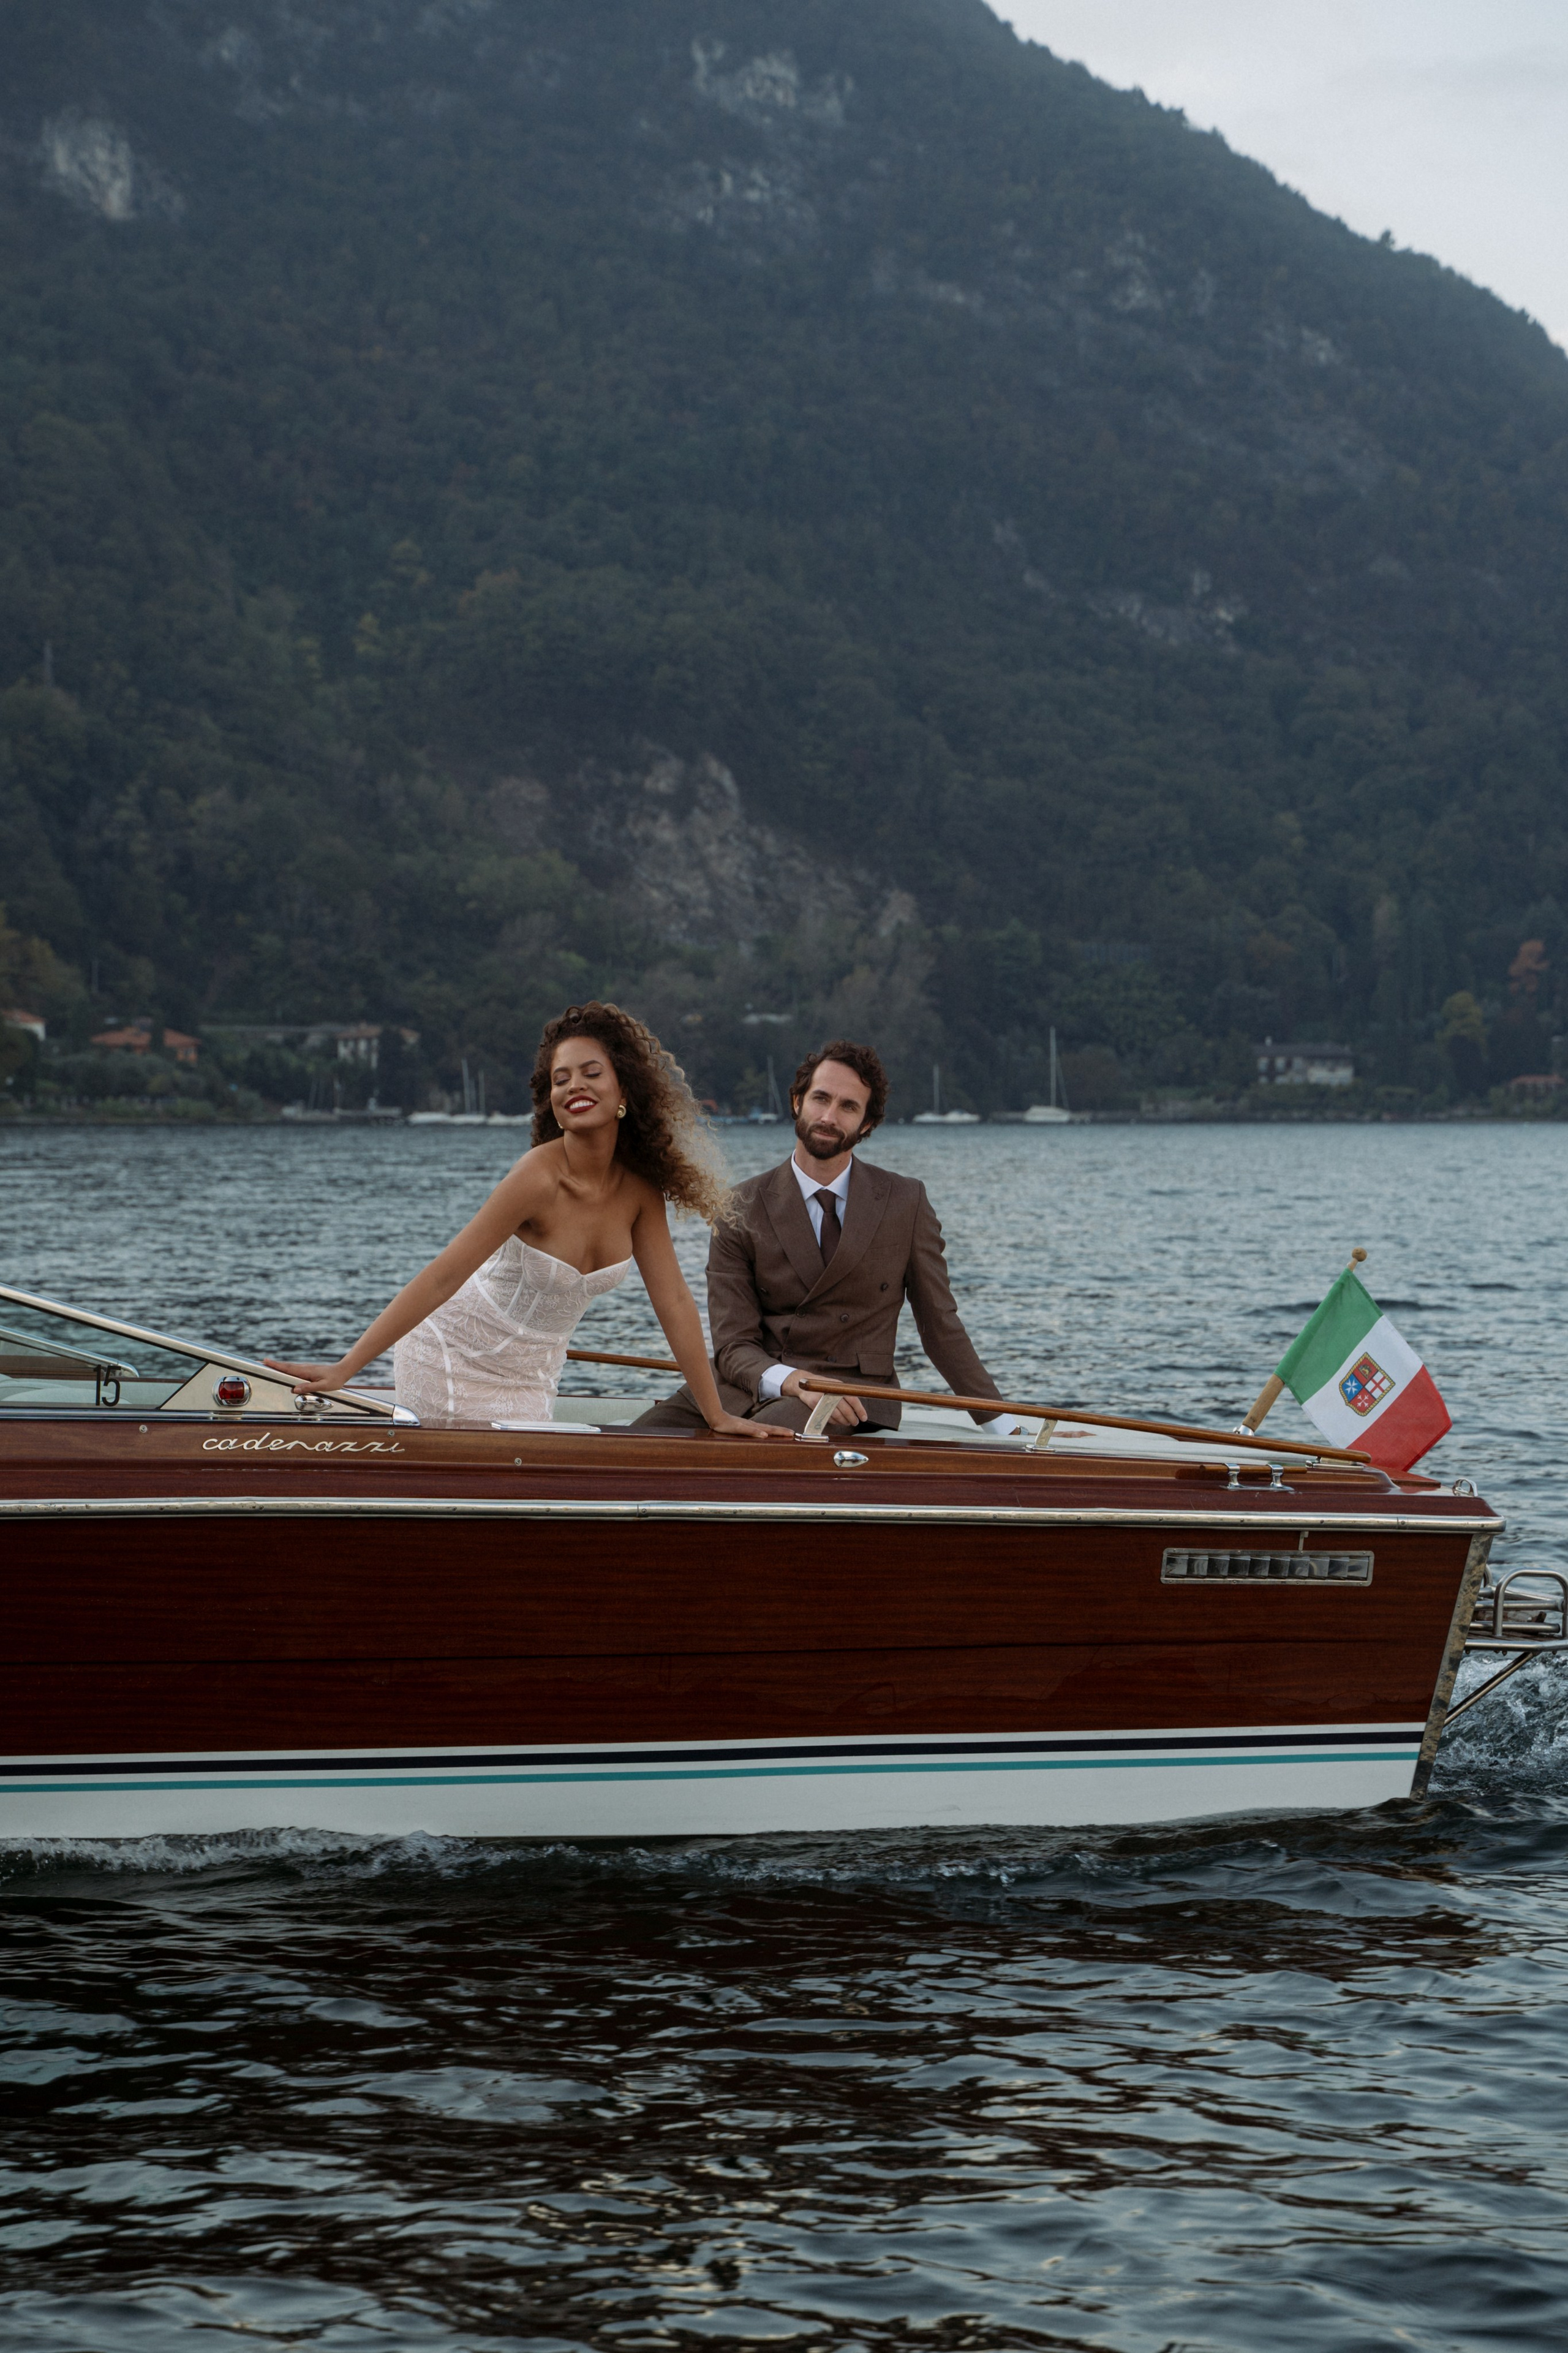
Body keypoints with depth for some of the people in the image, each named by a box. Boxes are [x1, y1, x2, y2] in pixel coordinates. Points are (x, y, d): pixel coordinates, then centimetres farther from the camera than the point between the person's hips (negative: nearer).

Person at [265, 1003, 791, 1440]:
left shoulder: (640, 1187, -8)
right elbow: (442, 1278, -28)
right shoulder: (540, 1178, -26)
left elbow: (673, 1301, -2)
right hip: (455, 1359, -6)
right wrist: (343, 1370, -31)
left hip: (531, 1378, 6)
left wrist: (716, 1414, -2)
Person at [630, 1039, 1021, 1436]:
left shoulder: (906, 1203, 6)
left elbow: (941, 1326, 13)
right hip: (758, 1385, 2)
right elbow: (733, 1346, -2)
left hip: (852, 1401, -2)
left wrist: (1007, 1426, 9)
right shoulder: (741, 1210, 4)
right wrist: (797, 1382, -23)